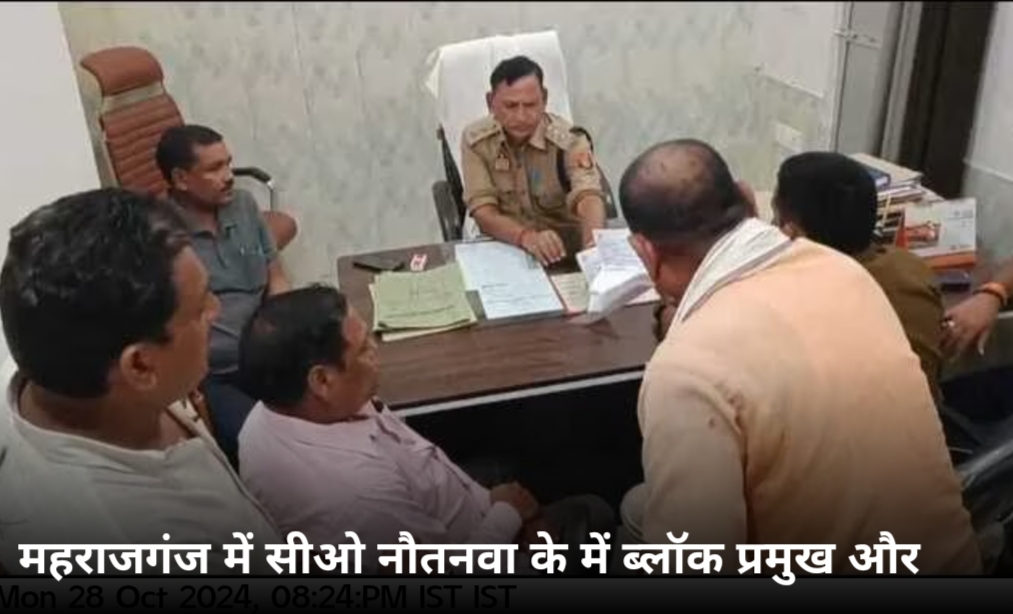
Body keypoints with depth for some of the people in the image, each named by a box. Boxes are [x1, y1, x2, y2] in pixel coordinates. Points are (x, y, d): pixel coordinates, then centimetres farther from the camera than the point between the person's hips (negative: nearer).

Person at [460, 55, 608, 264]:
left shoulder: (569, 139, -12)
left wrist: (594, 246, -50)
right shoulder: (475, 140, -7)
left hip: (564, 251, -1)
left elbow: (588, 196, -28)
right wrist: (526, 237, -35)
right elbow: (483, 212, -15)